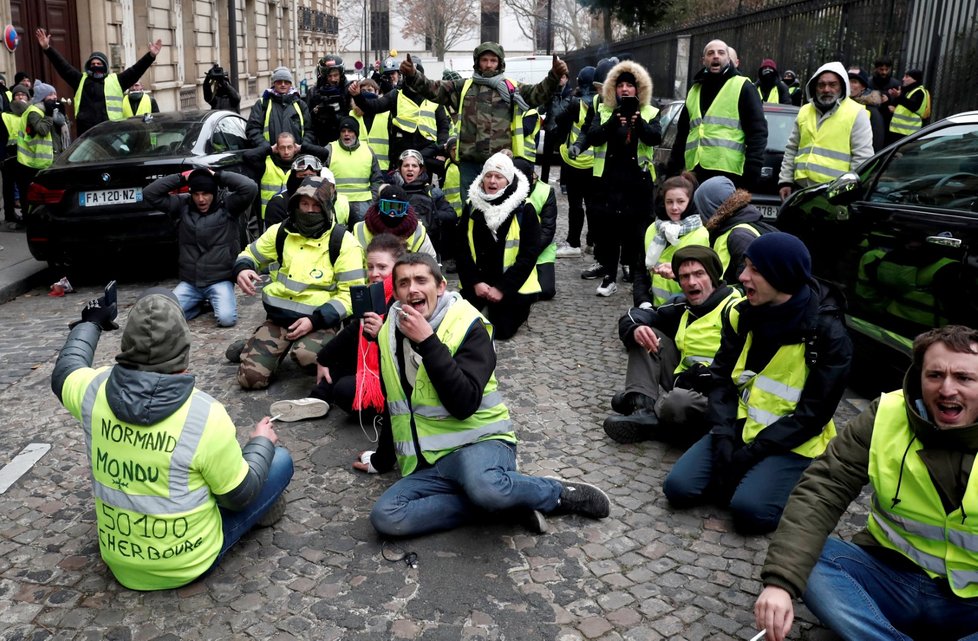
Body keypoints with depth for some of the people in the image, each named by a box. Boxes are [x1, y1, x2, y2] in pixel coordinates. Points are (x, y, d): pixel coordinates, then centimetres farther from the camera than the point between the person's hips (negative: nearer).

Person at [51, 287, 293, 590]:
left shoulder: (96, 390, -16)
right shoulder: (205, 415, -29)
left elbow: (63, 372, 11)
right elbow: (240, 496, -14)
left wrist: (90, 323, 27)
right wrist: (262, 443, 4)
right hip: (188, 564, -5)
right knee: (280, 460, 7)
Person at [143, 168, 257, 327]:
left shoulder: (228, 204, -6)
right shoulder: (182, 205, 2)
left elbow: (250, 188, -23)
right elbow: (149, 193, -4)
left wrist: (218, 175, -16)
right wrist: (182, 178, -9)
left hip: (220, 281, -3)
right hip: (189, 282, 3)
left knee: (226, 318, -26)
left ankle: (213, 301, 11)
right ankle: (200, 304, 14)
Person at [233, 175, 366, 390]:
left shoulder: (343, 242, -9)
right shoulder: (280, 232, 4)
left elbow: (352, 294, -11)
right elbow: (251, 254, 19)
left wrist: (315, 320, -20)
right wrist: (242, 269, -7)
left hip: (320, 320, -3)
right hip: (279, 317, 4)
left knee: (308, 356, -37)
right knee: (250, 377, -10)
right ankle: (282, 346, 20)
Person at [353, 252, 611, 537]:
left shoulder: (468, 327, -10)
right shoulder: (390, 335, 7)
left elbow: (464, 404, -24)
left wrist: (427, 342, -23)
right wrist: (382, 459, 31)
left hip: (479, 441, -6)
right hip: (430, 462, 6)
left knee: (483, 488, -41)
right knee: (385, 517, -23)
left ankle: (557, 493, -7)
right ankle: (504, 499, -12)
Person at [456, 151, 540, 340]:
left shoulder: (524, 209, -9)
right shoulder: (472, 206, 2)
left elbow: (529, 254, -12)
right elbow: (461, 248, 1)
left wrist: (502, 288, -16)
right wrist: (475, 282, -11)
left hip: (511, 285, -3)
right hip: (477, 282, 3)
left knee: (502, 330, -7)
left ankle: (518, 307, 26)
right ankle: (488, 306, 28)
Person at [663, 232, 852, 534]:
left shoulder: (828, 335, -16)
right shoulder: (745, 314, 0)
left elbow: (813, 414, -15)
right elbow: (721, 377, 1)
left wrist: (752, 452, -19)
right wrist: (724, 437, -14)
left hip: (792, 444, -4)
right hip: (740, 427, 5)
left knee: (749, 508, -27)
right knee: (678, 486, -14)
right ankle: (739, 475, 10)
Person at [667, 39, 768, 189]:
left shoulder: (742, 87, 4)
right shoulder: (694, 90, 22)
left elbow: (757, 131, -3)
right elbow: (682, 133, 24)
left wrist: (752, 170, -14)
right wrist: (673, 169, 15)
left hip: (727, 174, -5)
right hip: (695, 173, 5)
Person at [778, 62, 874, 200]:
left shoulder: (856, 113, -2)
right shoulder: (804, 111, 14)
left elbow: (863, 157, -6)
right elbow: (791, 149, 18)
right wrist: (785, 180, 11)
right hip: (801, 188, 6)